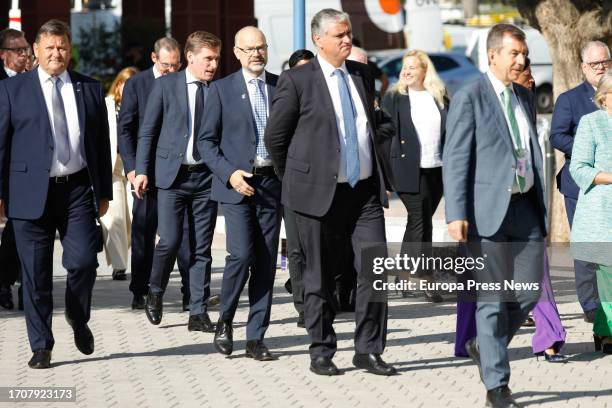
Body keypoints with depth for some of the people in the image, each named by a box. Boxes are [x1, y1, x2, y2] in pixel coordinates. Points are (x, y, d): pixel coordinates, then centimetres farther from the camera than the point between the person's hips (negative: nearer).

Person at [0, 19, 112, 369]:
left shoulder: (90, 89, 11)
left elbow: (102, 143, 13)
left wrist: (104, 192, 10)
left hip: (77, 189, 1)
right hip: (31, 192, -1)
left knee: (84, 261, -7)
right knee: (36, 273, 1)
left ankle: (78, 318, 23)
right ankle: (41, 346, 12)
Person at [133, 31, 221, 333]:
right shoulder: (165, 85, 1)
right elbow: (148, 130, 3)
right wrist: (142, 170, -3)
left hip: (206, 175, 2)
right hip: (171, 173, -2)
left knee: (202, 248, 2)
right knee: (170, 241, -9)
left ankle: (198, 313, 7)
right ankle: (155, 292, 18)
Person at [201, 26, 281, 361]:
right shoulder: (222, 89, 2)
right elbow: (207, 141, 2)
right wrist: (229, 173, -12)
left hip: (272, 183, 3)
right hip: (237, 183, -3)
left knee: (266, 261, 2)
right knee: (241, 253, -15)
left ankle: (255, 338, 7)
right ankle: (225, 320, 8)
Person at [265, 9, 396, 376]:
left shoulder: (363, 74, 10)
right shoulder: (298, 80, -6)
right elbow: (275, 136, 0)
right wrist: (296, 178, 6)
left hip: (365, 190, 4)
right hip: (320, 192, -4)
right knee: (320, 275, 4)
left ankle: (368, 350, 6)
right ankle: (321, 352, 16)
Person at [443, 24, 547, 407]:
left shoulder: (525, 97, 15)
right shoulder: (469, 98, -5)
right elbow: (456, 159, -9)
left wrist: (542, 208, 16)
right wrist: (456, 214, -16)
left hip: (525, 207, 6)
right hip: (488, 211, -6)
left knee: (529, 292, 5)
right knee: (493, 299, -2)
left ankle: (485, 346, 30)